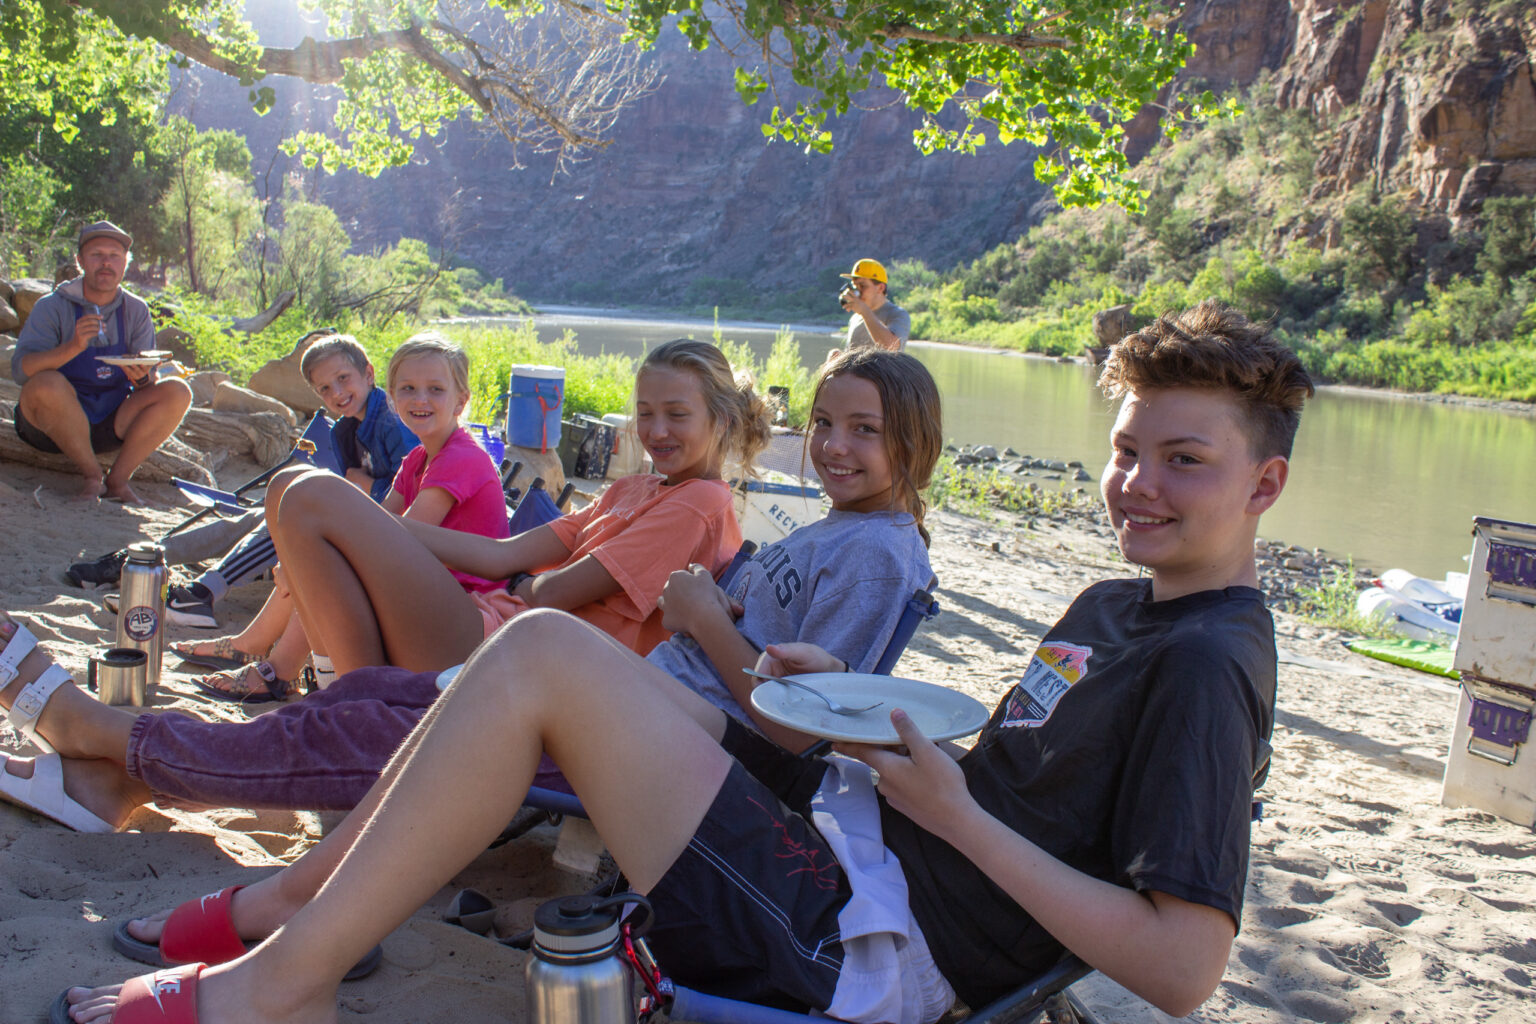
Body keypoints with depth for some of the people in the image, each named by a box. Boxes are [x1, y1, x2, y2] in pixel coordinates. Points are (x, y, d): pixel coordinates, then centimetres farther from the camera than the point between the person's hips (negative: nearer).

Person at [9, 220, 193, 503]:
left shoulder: (136, 311, 3)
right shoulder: (52, 307, -6)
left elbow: (149, 383, -3)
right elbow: (20, 370, -19)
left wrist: (142, 378, -28)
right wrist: (72, 347, -36)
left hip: (112, 426, 3)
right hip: (53, 426, -3)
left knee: (177, 392, -17)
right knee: (47, 384, -35)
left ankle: (118, 479, -14)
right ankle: (92, 476, -15)